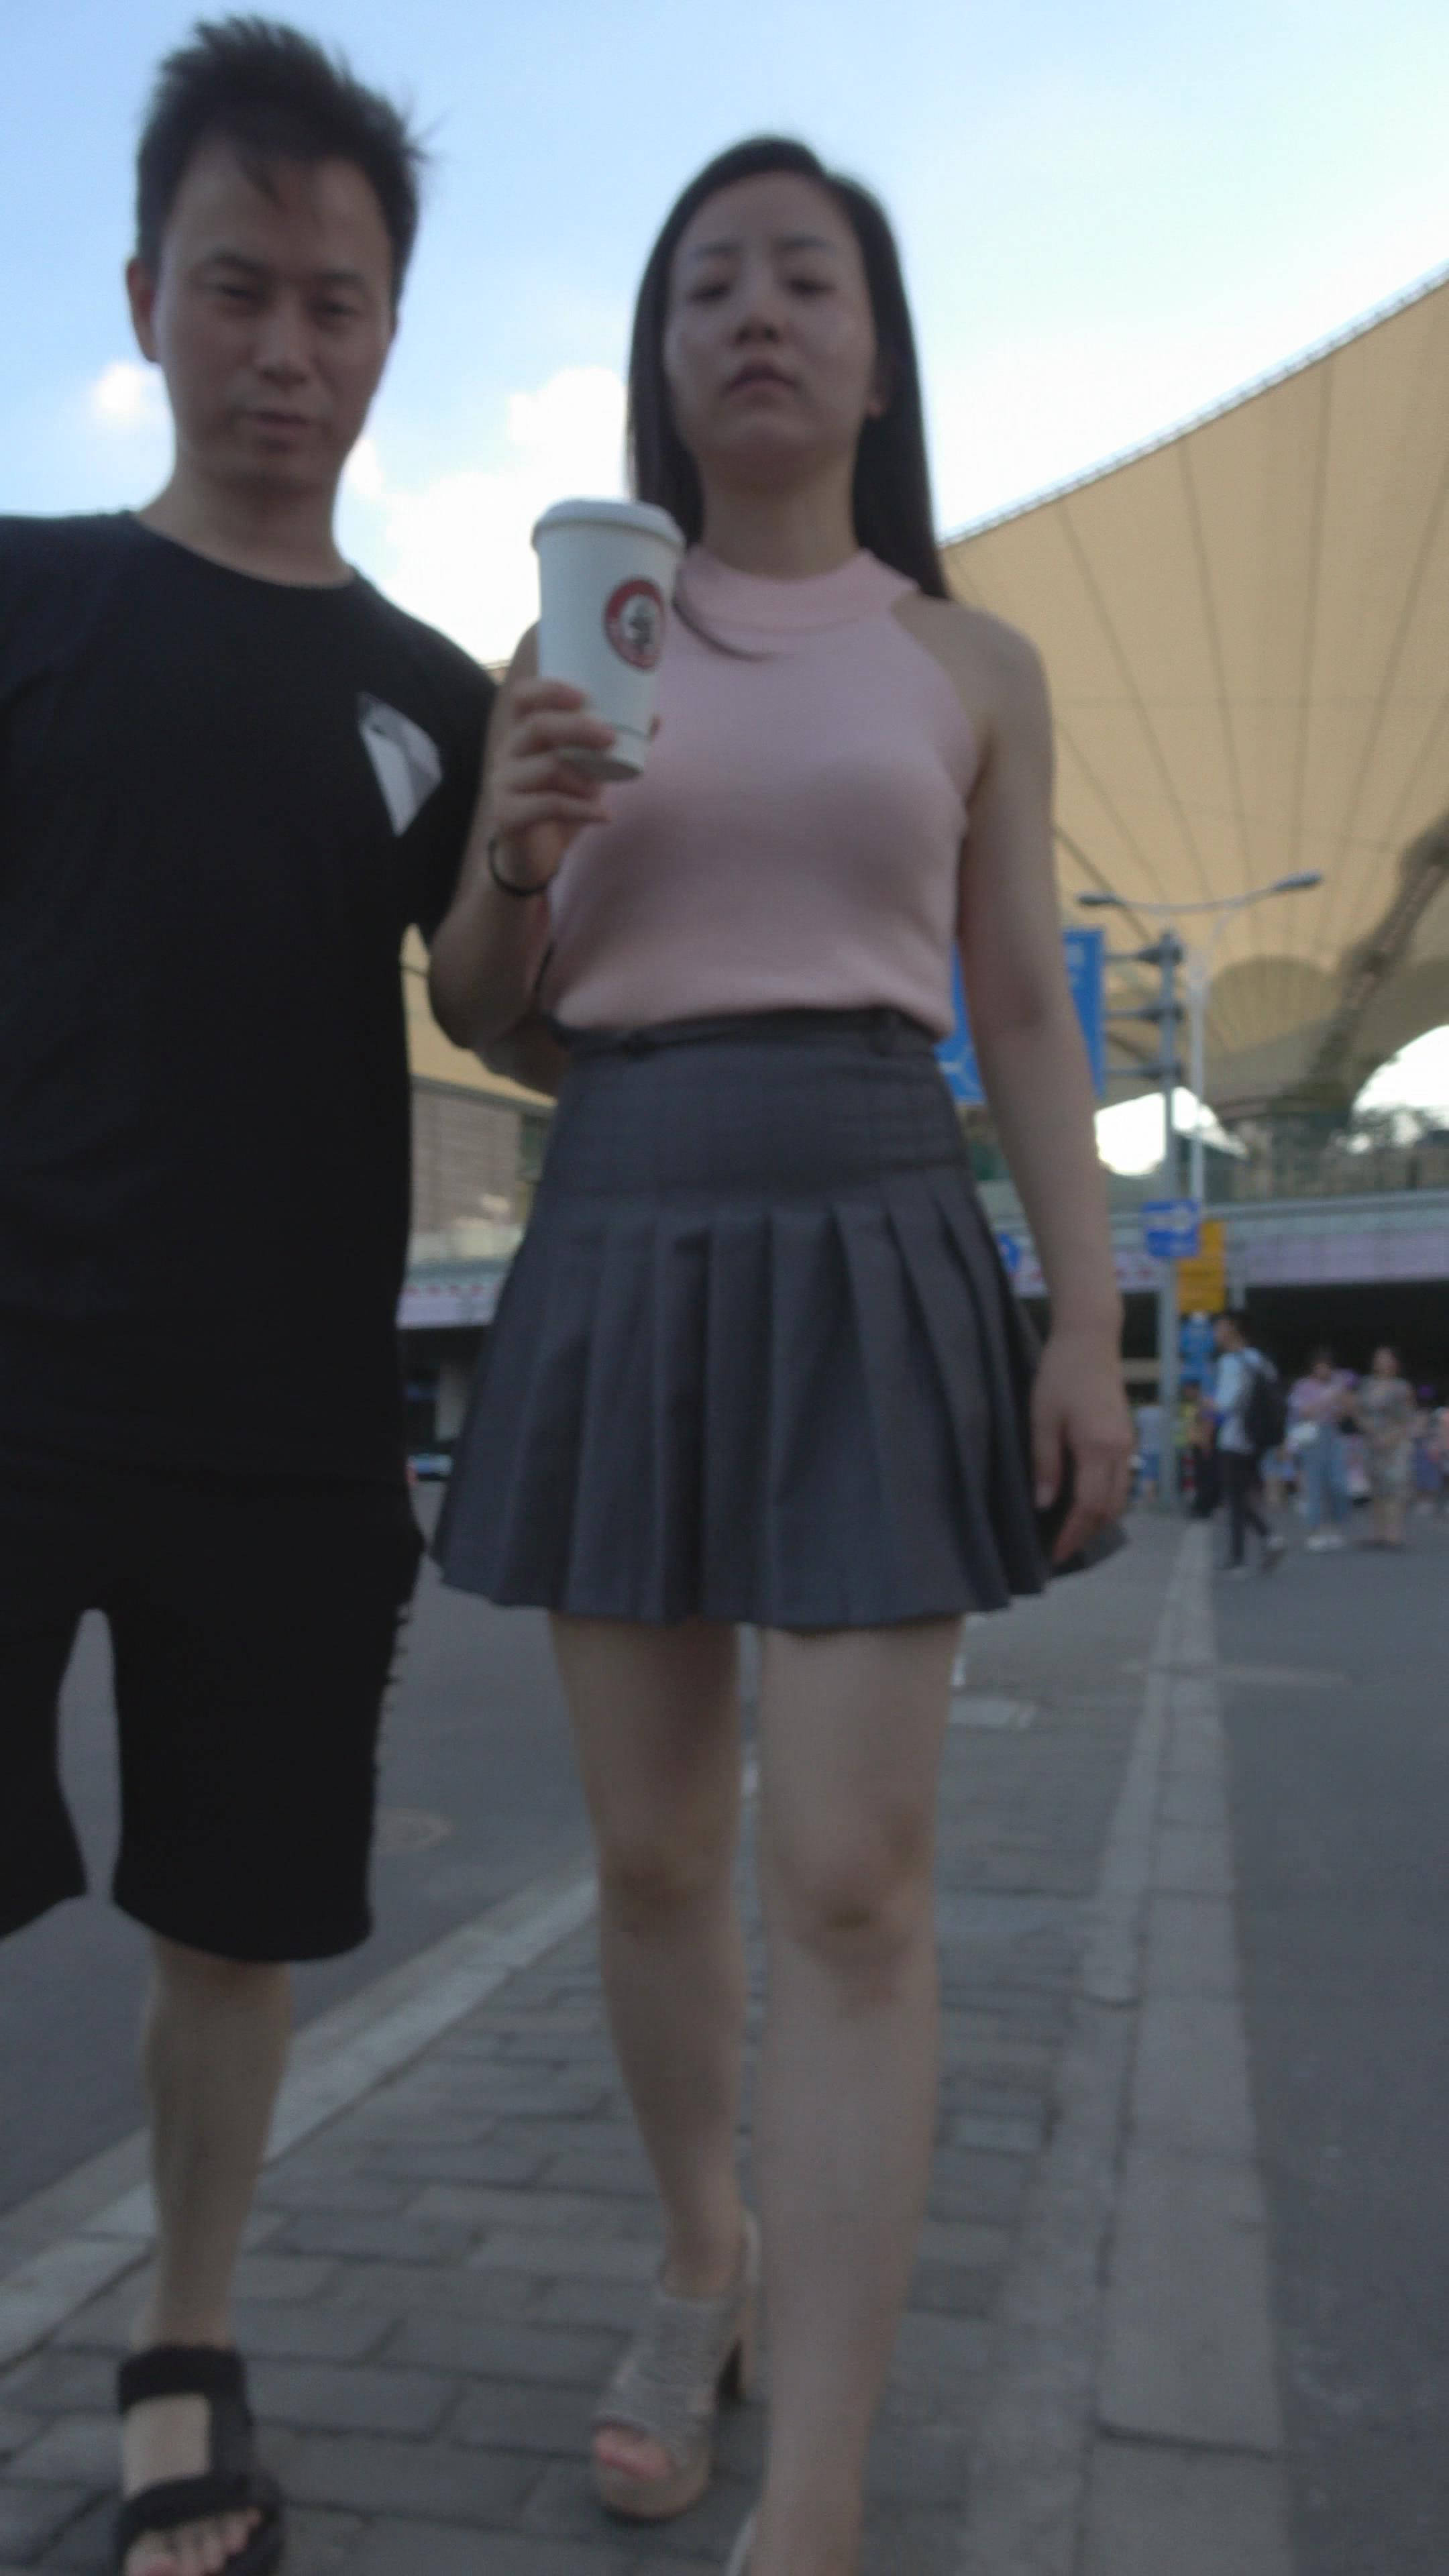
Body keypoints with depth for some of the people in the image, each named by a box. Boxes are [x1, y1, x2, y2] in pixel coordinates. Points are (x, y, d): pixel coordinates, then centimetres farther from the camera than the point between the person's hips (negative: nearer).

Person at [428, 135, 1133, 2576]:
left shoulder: (972, 664, 11)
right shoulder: (569, 650, 12)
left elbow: (1029, 1023, 7)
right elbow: (474, 1007, 11)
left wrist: (1089, 1328, -4)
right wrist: (511, 848, -11)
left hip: (879, 1257, -1)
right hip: (622, 1255, 2)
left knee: (849, 1888, -9)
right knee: (655, 1859, 8)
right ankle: (702, 2256, 35)